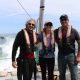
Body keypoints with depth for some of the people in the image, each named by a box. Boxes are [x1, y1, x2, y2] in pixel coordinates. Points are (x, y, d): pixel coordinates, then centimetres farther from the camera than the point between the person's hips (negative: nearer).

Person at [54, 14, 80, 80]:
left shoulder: (74, 31, -5)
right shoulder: (57, 31, 0)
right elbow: (55, 40, 18)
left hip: (71, 55, -2)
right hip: (61, 55, 3)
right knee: (62, 74, 15)